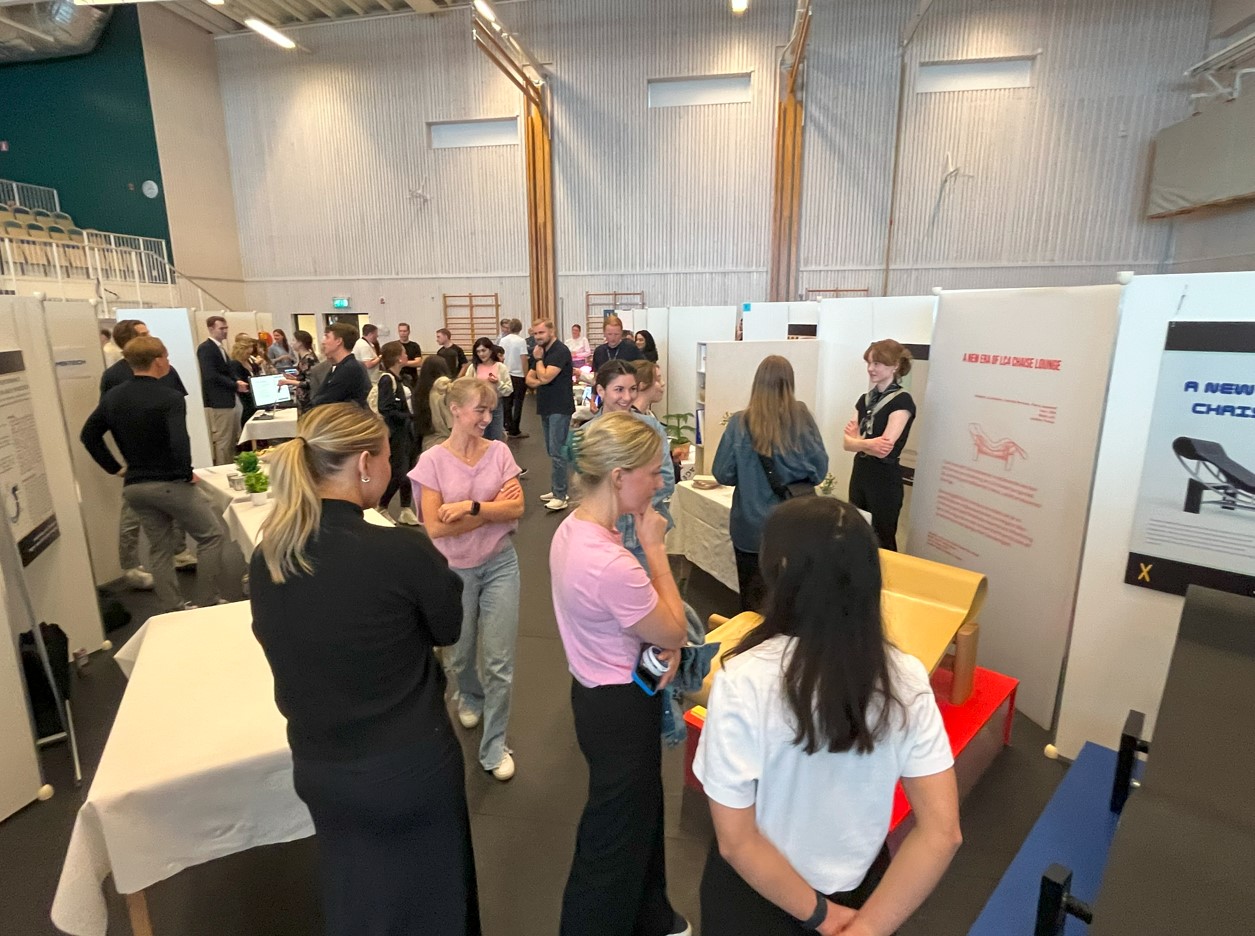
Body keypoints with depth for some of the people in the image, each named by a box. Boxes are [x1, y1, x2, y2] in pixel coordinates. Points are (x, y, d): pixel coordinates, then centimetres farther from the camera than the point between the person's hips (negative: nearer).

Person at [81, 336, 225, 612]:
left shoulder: (112, 396, 7)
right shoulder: (170, 397, -16)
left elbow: (88, 436, 12)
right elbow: (179, 443, -27)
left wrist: (116, 468, 15)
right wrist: (188, 474, -13)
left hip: (134, 486, 7)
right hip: (170, 483, -7)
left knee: (161, 550, 15)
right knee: (210, 536, 7)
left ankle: (174, 611, 20)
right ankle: (210, 603, 8)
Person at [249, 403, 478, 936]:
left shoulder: (266, 559, -10)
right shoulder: (402, 550, -26)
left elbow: (278, 642, 7)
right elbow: (448, 628, -7)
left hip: (318, 769, 5)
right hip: (411, 766, -4)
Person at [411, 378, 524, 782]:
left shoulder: (499, 451, -6)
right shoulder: (432, 460, -12)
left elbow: (516, 508, -12)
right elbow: (436, 527, -18)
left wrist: (472, 506, -25)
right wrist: (494, 507, -17)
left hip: (499, 564, 1)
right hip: (454, 570, -1)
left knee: (499, 661, 3)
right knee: (460, 654, 20)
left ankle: (494, 746, 23)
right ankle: (469, 697, 55)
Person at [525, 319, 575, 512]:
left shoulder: (560, 351, -12)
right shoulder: (541, 352, 15)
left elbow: (545, 377, -21)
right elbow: (529, 379, 15)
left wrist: (538, 359, -5)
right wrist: (538, 382, -7)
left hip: (560, 408, -9)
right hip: (546, 408, 9)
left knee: (557, 452, -10)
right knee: (552, 451, 13)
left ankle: (560, 496, -6)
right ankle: (557, 489, 22)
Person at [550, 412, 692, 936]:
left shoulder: (572, 529, -6)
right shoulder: (609, 563, -35)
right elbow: (674, 630, -19)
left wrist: (662, 644, -6)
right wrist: (655, 546, -16)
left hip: (599, 692, 10)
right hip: (621, 707, -10)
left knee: (640, 814, 30)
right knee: (617, 838, 16)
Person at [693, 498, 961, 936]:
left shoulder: (742, 681, -29)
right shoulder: (906, 677, -18)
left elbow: (736, 841, -22)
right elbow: (942, 833, -15)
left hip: (759, 893, -2)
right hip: (860, 886, 3)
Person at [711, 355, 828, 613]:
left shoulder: (740, 423, -12)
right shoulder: (802, 417, -9)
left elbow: (722, 474, -6)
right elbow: (820, 469, -1)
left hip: (753, 527, -1)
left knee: (753, 601, 16)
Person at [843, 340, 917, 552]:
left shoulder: (902, 401, -13)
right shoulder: (865, 399, 8)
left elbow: (884, 450, -22)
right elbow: (847, 443, -1)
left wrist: (858, 440, -9)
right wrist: (869, 443, -19)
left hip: (885, 480, -7)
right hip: (859, 474, 7)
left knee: (882, 543, 7)